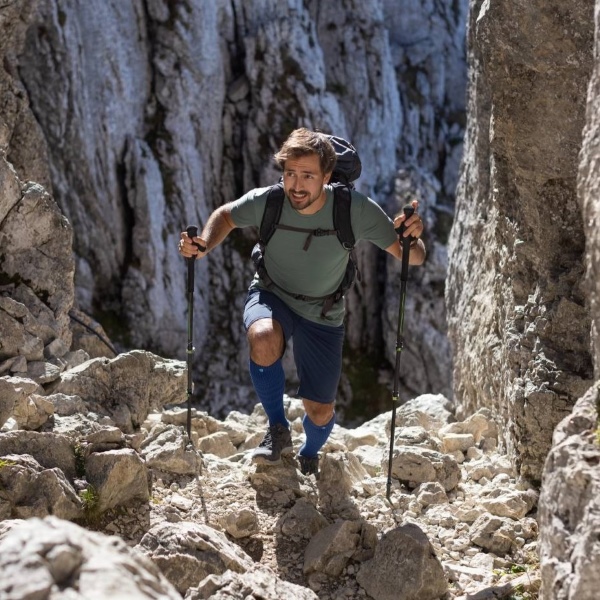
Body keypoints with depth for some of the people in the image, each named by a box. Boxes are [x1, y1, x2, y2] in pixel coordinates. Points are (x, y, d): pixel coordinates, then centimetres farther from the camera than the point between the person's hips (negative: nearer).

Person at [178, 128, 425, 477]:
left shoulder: (355, 209, -26)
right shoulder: (265, 203, -24)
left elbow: (411, 257, -20)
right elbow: (226, 216, -1)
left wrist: (412, 238, -44)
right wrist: (204, 245, -22)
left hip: (323, 315, 1)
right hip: (271, 296, 0)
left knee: (320, 413, 6)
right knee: (264, 340, -38)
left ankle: (310, 455, 47)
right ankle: (279, 430, -10)